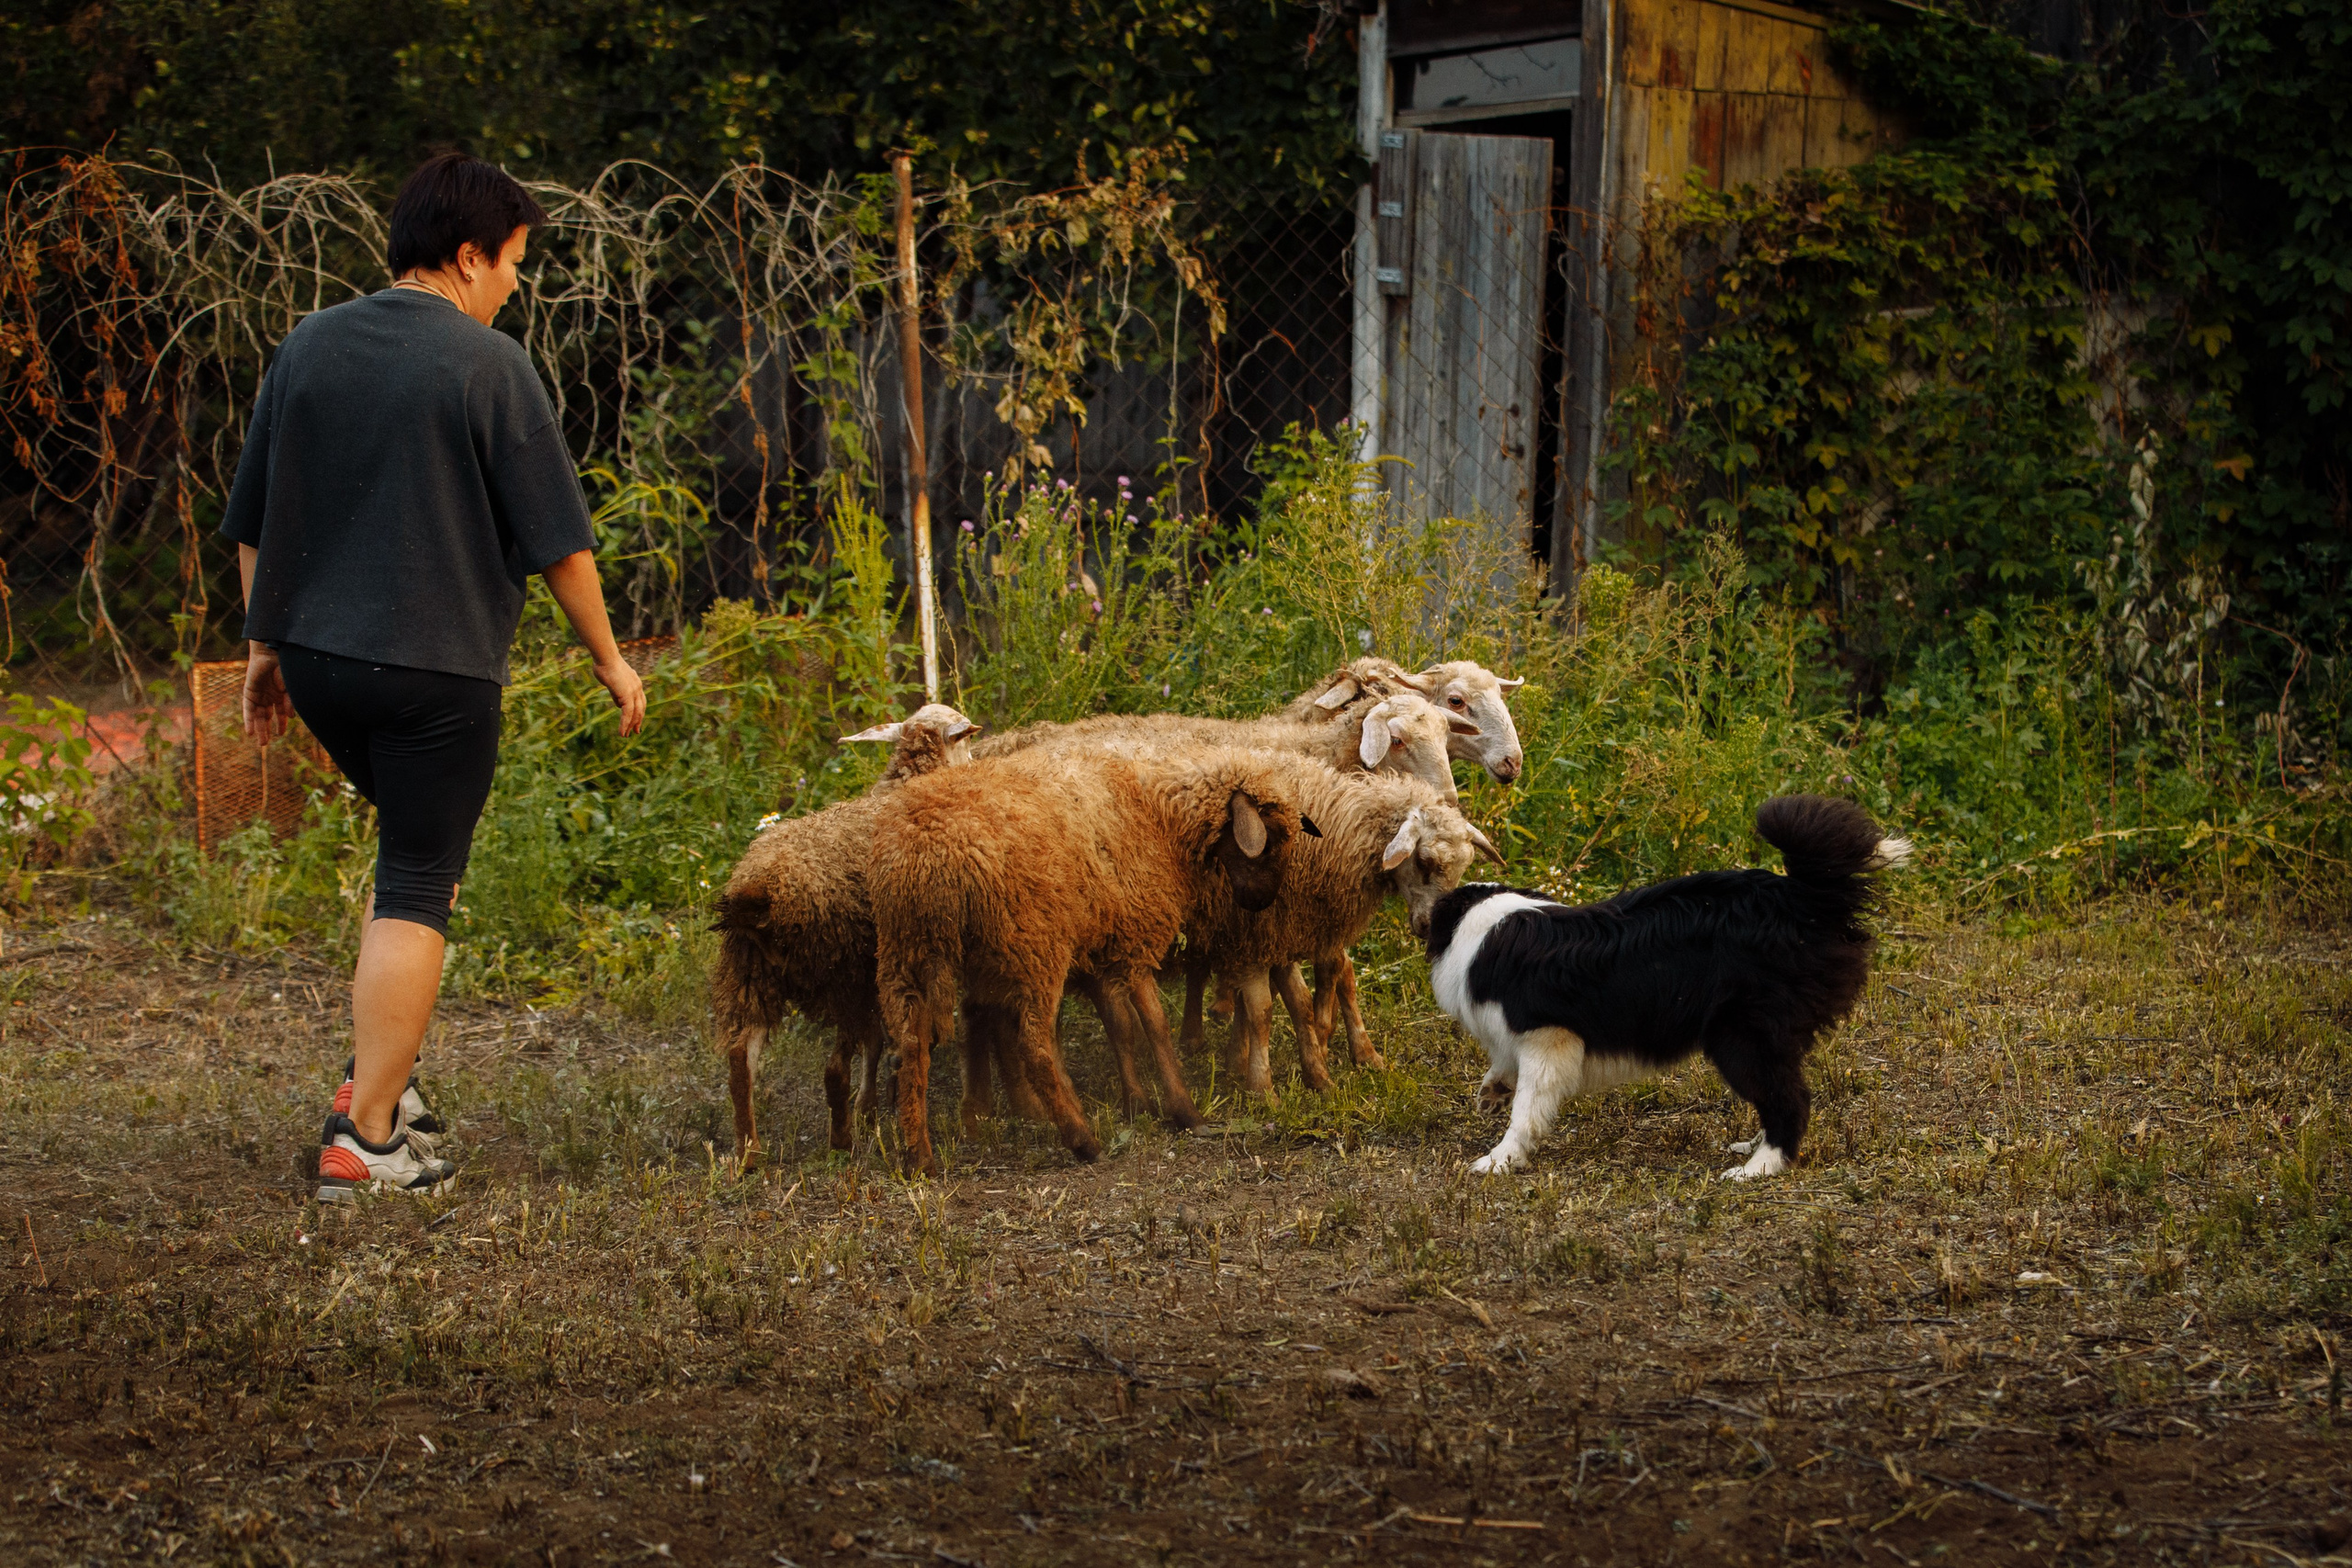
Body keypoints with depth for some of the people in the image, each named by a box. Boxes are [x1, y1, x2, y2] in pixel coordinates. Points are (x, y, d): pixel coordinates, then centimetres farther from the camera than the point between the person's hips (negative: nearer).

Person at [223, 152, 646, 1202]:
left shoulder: (308, 348, 7)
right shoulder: (487, 365, -10)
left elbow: (253, 523, 13)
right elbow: (557, 537, -8)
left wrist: (265, 645, 22)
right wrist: (607, 657, 4)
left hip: (316, 656, 6)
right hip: (436, 664, -6)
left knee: (419, 848, 25)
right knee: (416, 890, -1)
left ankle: (380, 1075, 18)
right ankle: (367, 1138, -4)